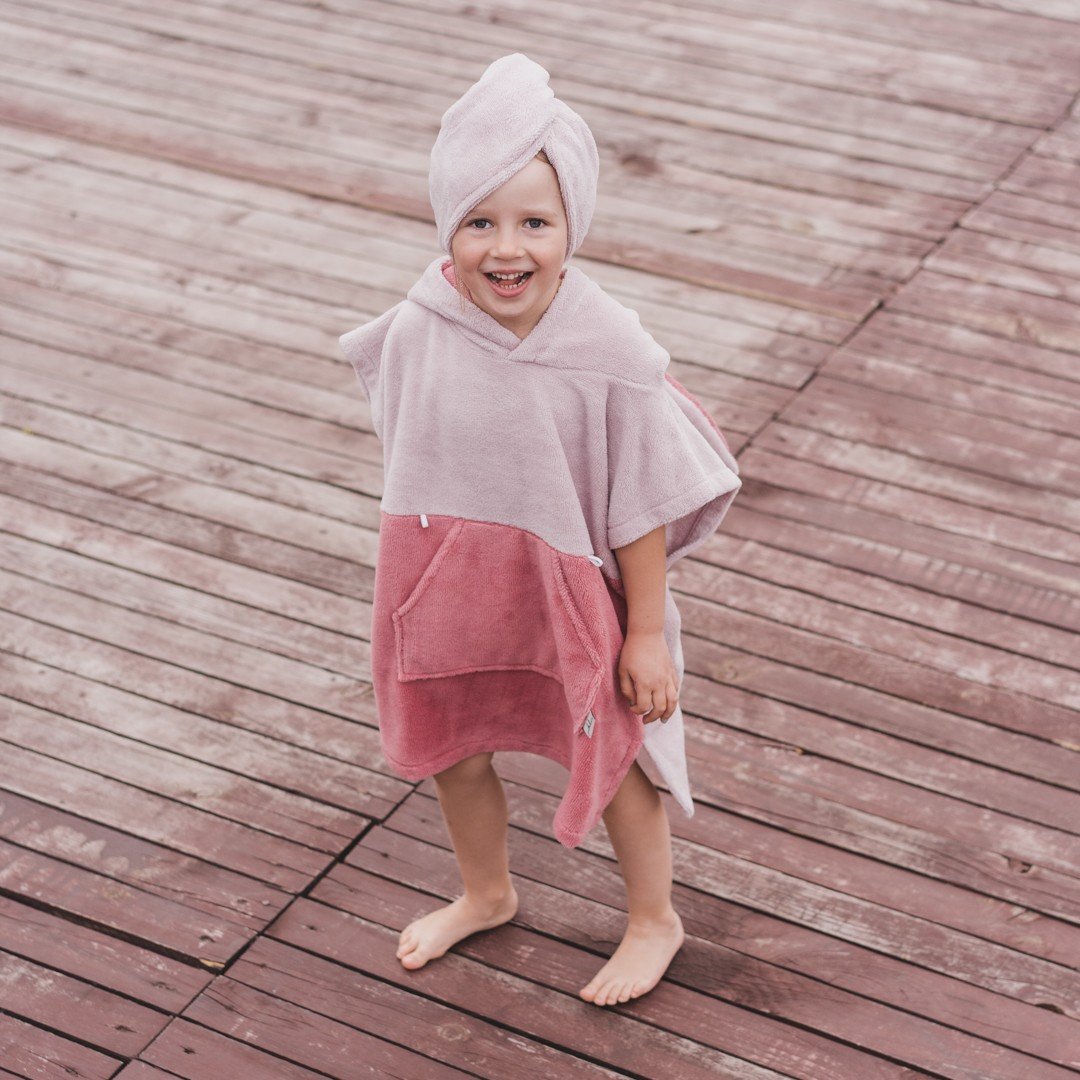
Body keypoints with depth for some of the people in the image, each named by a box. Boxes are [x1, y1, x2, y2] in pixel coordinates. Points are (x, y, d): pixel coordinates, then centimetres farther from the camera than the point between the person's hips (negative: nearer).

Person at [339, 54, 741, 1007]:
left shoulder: (608, 351, -25)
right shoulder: (416, 335, -15)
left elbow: (641, 506, -16)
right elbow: (408, 482, 1)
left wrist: (648, 632, -10)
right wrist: (401, 604, 11)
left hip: (570, 601, -4)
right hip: (449, 598, 4)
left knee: (612, 758, 16)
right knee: (450, 748, 23)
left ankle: (654, 921, 43)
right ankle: (487, 893, 53)